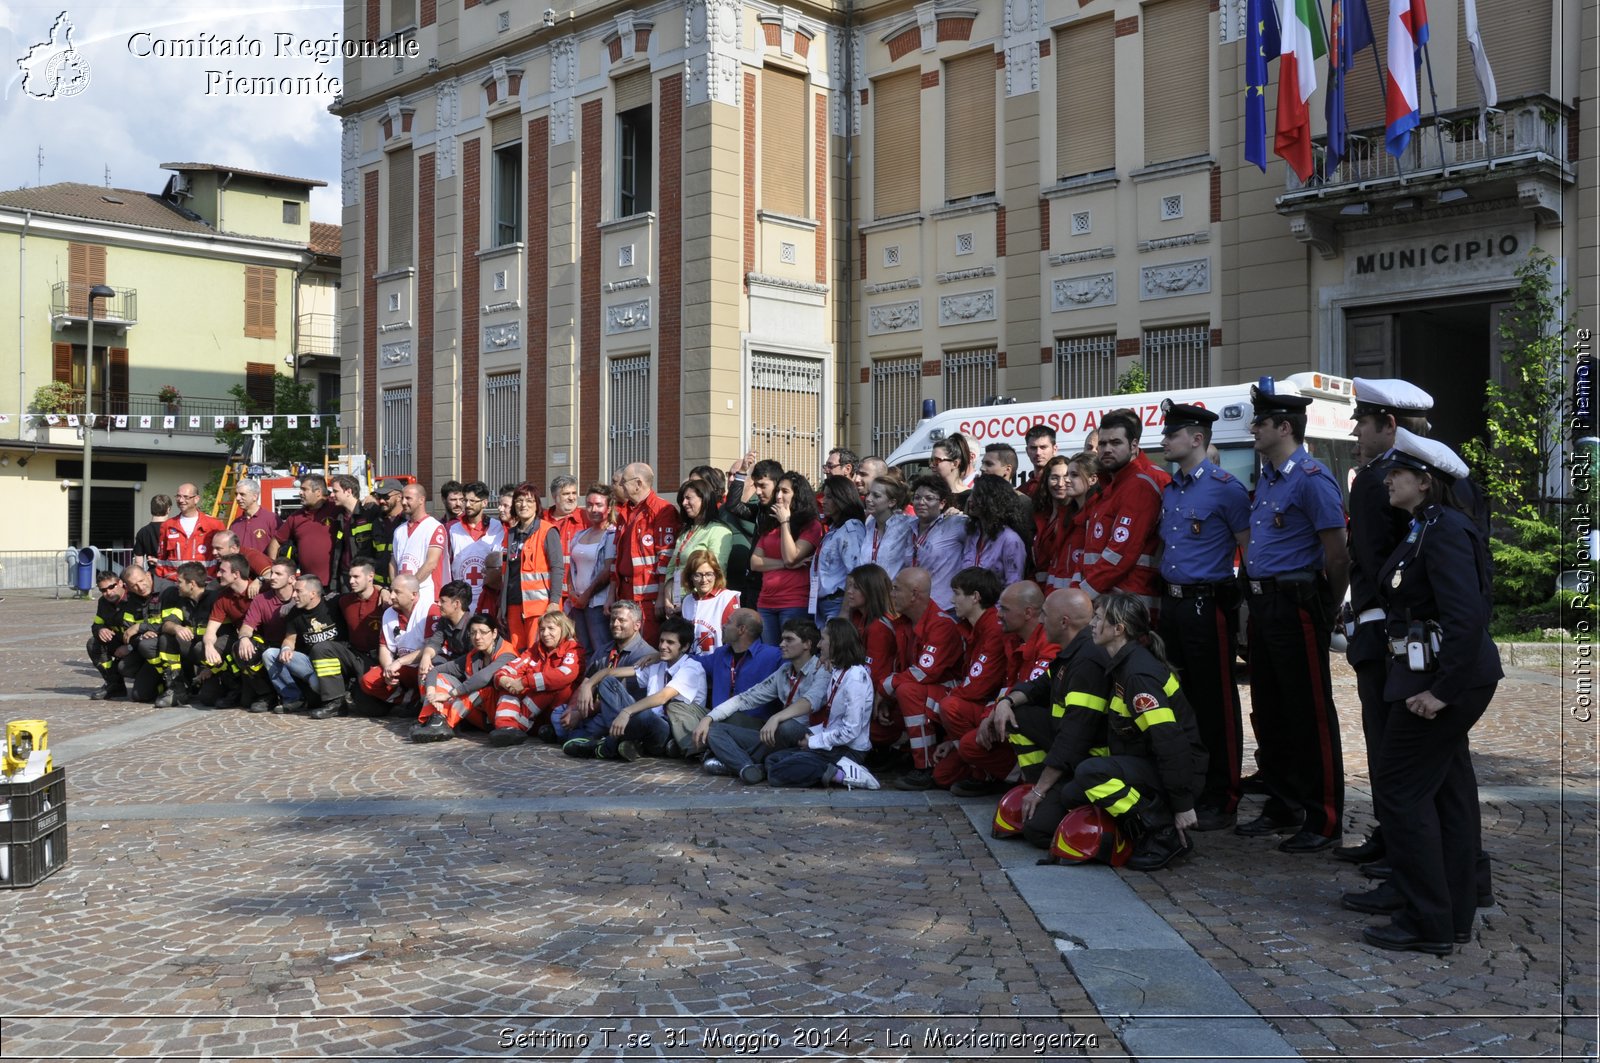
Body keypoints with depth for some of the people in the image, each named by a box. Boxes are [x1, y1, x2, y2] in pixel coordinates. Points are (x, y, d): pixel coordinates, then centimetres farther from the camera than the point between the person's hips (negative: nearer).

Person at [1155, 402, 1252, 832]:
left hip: (1209, 606, -8)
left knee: (1216, 704, -1)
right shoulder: (1169, 491, 14)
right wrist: (1166, 598, 17)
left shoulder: (1226, 487, -10)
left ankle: (1221, 800, 6)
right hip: (1172, 603, 8)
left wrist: (1245, 604, -11)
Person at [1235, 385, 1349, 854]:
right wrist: (1255, 596, 17)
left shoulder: (1312, 478, -14)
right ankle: (1282, 808, 26)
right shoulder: (1266, 478, 15)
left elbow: (1337, 555, -15)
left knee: (1311, 715, -2)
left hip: (1296, 606, -9)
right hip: (1263, 604, 10)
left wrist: (1328, 611, -6)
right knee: (1270, 713, 15)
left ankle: (1323, 820, 6)